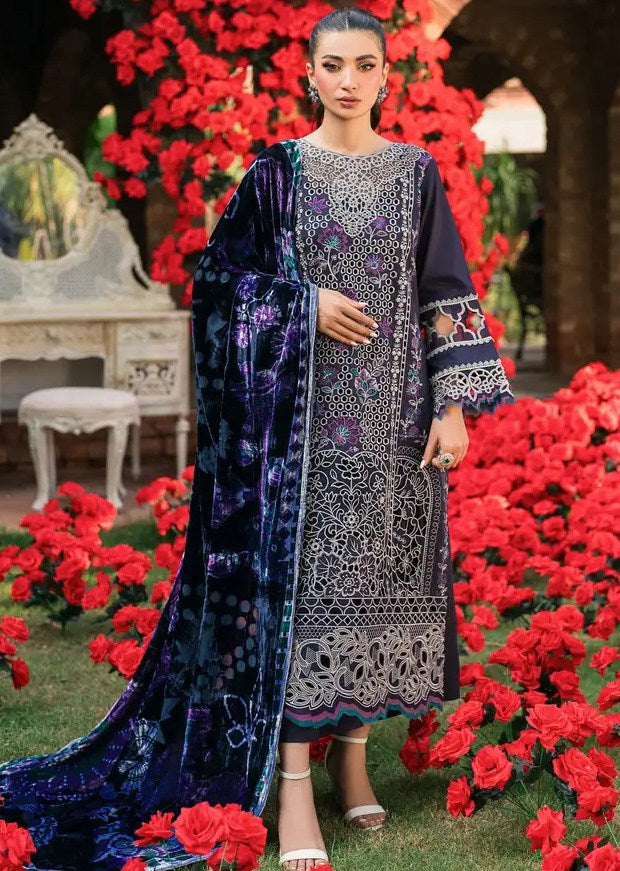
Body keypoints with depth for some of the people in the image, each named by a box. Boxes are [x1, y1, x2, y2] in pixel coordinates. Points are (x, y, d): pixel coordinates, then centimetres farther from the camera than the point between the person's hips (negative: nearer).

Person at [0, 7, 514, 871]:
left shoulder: (416, 173, 6)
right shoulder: (278, 170, 2)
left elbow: (447, 295, 5)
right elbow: (222, 275, 2)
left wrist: (455, 405, -3)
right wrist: (306, 304, -12)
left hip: (394, 415, 2)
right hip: (304, 411, -2)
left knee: (379, 575, 4)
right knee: (298, 574, -6)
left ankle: (353, 751, 19)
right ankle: (293, 785, -5)